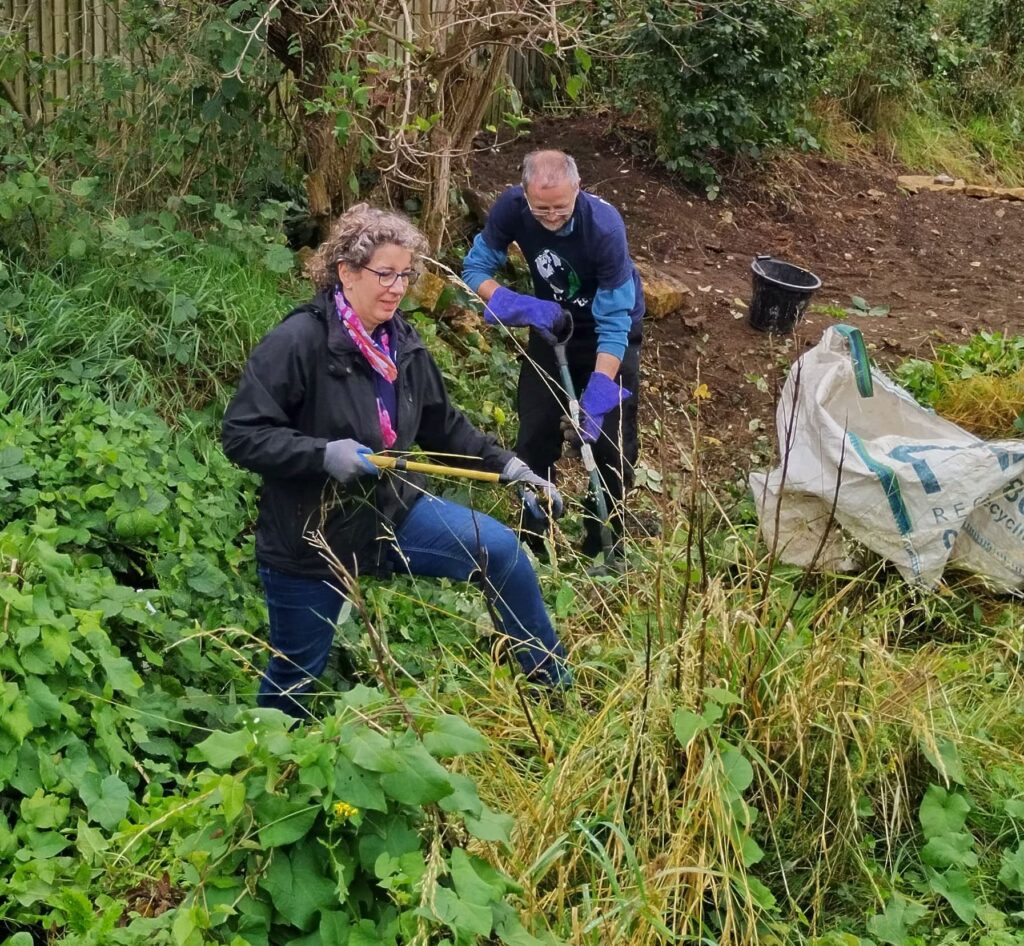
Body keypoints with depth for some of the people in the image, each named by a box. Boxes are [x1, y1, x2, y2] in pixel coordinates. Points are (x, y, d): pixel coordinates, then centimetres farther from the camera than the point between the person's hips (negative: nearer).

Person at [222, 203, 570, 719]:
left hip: (391, 512, 5)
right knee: (295, 677, 9)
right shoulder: (298, 341, -21)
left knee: (503, 550, -8)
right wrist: (324, 454, -32)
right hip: (309, 537, -5)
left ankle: (555, 687, 10)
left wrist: (508, 464, 2)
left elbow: (443, 426, 12)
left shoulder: (402, 343, 0)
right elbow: (240, 434, -22)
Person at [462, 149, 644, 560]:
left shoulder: (604, 227, -35)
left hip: (609, 332, -3)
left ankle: (603, 547, 13)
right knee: (535, 433, 5)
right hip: (552, 324, 3)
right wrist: (518, 305, -32)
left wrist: (598, 392, -39)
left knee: (610, 441, -3)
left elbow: (613, 323, -32)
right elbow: (475, 267, -13)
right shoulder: (511, 207, -25)